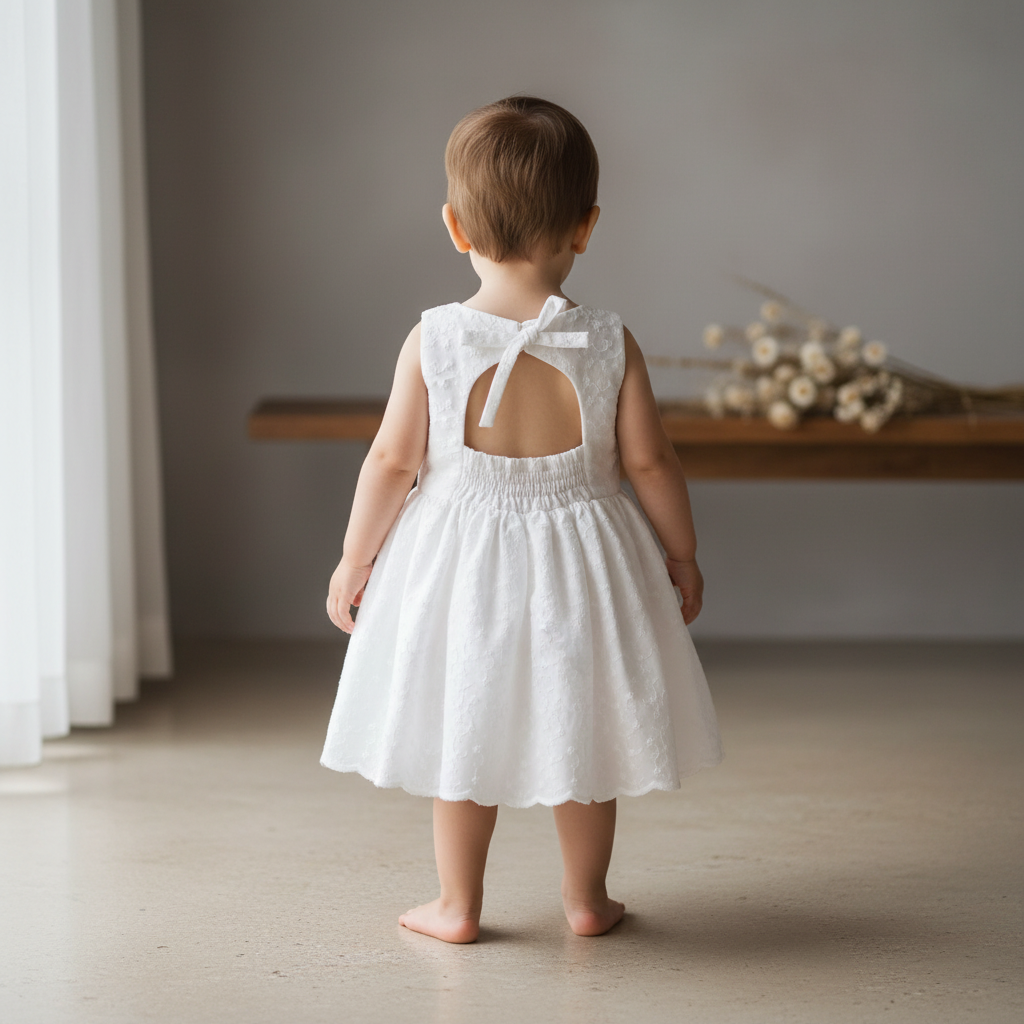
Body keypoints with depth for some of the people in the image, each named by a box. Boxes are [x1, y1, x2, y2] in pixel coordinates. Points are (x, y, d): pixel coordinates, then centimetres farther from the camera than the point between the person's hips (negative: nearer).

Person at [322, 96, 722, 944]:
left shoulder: (432, 341, -12)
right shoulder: (608, 344, -11)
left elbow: (393, 463, -8)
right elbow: (649, 463, -5)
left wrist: (355, 559, 5)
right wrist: (682, 552, 10)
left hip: (462, 559, 0)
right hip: (577, 559, 1)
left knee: (463, 735, 14)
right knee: (581, 733, 16)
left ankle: (459, 905, 22)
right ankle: (587, 898, 27)